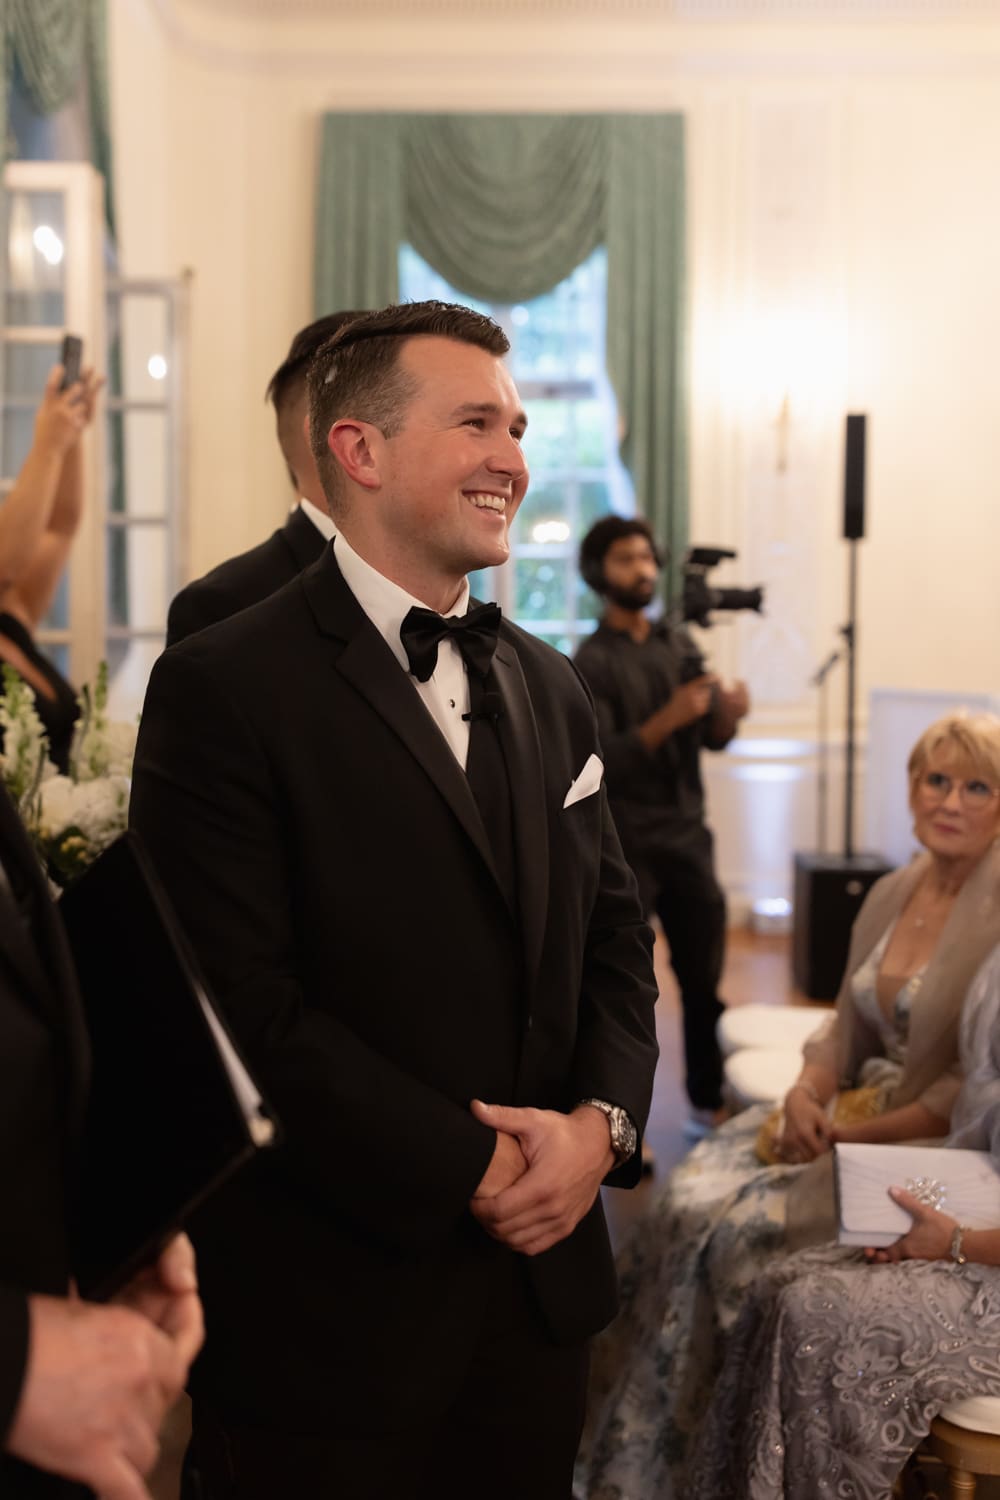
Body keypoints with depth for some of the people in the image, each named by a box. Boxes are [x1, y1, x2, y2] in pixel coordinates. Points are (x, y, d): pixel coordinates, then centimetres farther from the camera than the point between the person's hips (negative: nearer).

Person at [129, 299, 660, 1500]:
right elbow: (243, 1005, -18)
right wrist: (472, 1169, -15)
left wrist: (602, 1118, -6)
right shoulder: (223, 689, -12)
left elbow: (612, 929, 11)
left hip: (542, 1278, 6)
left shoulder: (547, 689, 11)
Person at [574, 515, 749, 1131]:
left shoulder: (680, 642, 9)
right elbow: (603, 758, -16)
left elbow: (712, 738, 7)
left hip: (688, 836, 5)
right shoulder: (593, 660, -7)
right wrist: (669, 717, -29)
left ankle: (708, 1102, 20)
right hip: (624, 845, -5)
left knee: (704, 979, 7)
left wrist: (729, 712, -16)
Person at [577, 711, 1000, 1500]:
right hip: (863, 1107, 7)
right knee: (687, 1211, -13)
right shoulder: (894, 893, 10)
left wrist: (866, 1132, -18)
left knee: (747, 1234, -23)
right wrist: (808, 1093, -5)